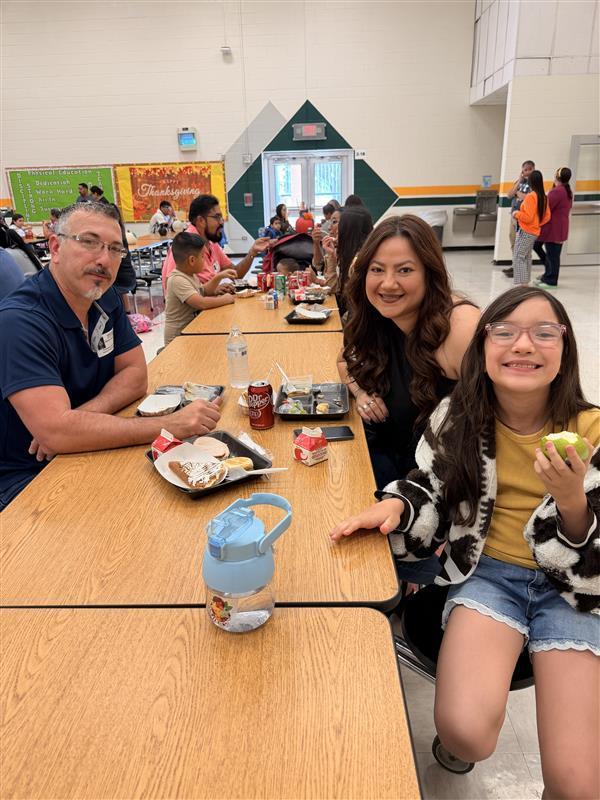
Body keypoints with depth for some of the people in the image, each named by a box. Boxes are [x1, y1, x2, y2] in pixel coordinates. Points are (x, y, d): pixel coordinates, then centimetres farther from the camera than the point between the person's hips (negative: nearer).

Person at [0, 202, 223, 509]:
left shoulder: (105, 299, 2)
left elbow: (136, 374, 0)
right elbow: (55, 431, -33)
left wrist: (83, 415, -19)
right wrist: (169, 425, -32)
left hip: (84, 454, 7)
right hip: (27, 478, -7)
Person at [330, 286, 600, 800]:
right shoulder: (458, 418, -6)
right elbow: (431, 489, 5)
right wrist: (393, 505, -17)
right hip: (486, 570, 1)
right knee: (464, 733, -22)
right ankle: (458, 743, 17)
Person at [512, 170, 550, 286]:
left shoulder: (530, 196, -17)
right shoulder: (543, 197, 7)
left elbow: (528, 217, -21)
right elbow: (547, 216, 9)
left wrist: (516, 213, -6)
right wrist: (537, 224, 17)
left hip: (526, 232, -9)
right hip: (535, 232, 9)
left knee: (518, 258, -5)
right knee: (526, 257, 18)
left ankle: (519, 284, -8)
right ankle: (525, 282, 26)